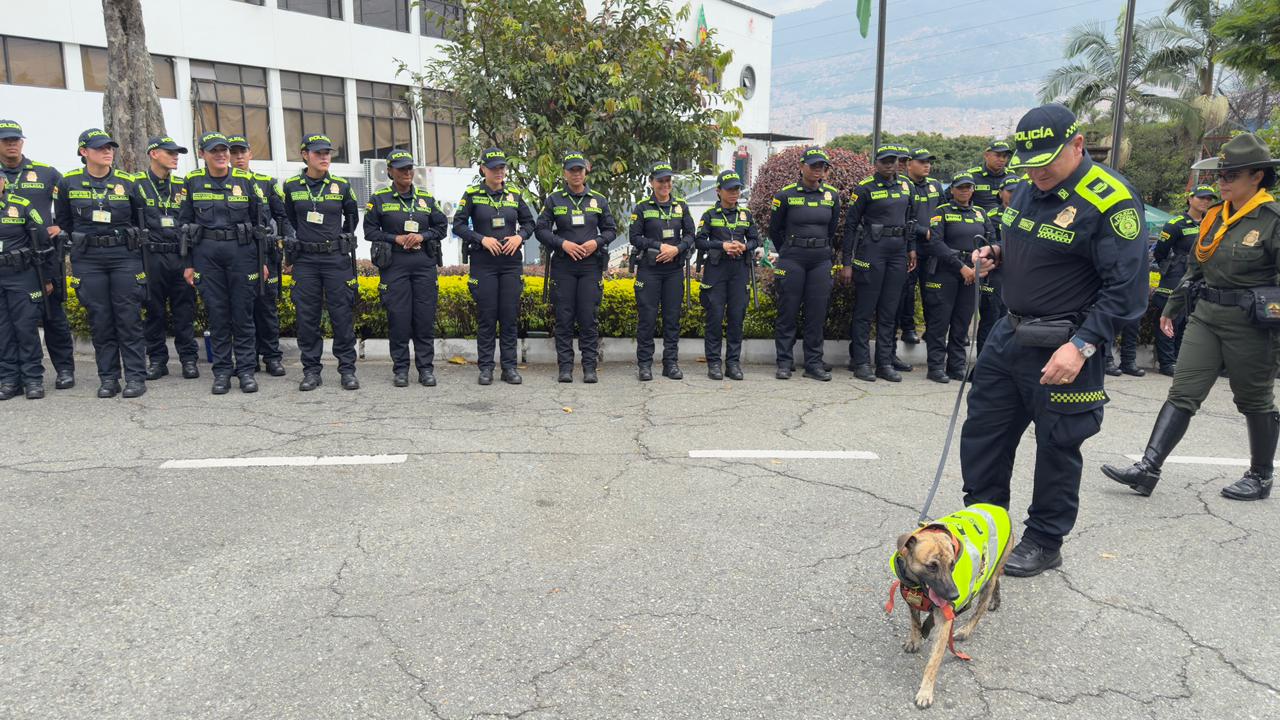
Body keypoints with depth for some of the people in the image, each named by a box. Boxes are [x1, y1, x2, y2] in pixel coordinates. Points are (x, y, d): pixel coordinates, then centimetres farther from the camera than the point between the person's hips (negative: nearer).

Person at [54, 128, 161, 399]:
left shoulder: (128, 182, 2)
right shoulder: (68, 183, 4)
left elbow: (147, 219, 10)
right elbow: (62, 222, 16)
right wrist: (83, 242, 15)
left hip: (125, 256, -1)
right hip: (88, 260, 1)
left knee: (129, 318, -2)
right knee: (99, 320, 4)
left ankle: (136, 377, 2)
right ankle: (108, 378, 11)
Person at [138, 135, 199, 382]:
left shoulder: (182, 185, 12)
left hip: (180, 257, 2)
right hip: (151, 257, -2)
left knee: (184, 310, 3)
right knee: (154, 310, 5)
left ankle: (189, 359, 10)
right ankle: (157, 360, 14)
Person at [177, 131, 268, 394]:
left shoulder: (246, 180, 4)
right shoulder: (192, 181, 6)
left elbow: (261, 221, 7)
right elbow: (185, 223, 10)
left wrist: (262, 261, 5)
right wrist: (188, 263, 6)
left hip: (242, 251, -1)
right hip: (206, 254, 1)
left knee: (243, 312, 1)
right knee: (216, 313, 3)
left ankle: (246, 370, 9)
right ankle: (222, 371, 11)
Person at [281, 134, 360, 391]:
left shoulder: (342, 186, 3)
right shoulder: (291, 187, 4)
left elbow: (353, 217, 18)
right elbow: (289, 221, 19)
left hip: (337, 259, -1)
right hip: (305, 261, 1)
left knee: (343, 315, 0)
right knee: (307, 317, 3)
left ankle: (347, 370, 8)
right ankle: (311, 370, 13)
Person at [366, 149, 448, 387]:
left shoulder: (426, 198, 12)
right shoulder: (379, 199, 6)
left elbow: (442, 227, 13)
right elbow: (369, 230, 4)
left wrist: (423, 236, -5)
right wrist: (396, 238, -9)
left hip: (424, 263, 2)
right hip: (394, 264, -2)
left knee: (425, 316, 0)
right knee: (398, 317, -2)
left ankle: (426, 368, 9)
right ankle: (400, 369, 9)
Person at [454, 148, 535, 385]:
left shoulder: (515, 193, 8)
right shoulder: (472, 194, 1)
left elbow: (529, 222, 15)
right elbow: (458, 225, 0)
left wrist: (520, 236, -6)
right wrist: (482, 239, -13)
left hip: (511, 262, 2)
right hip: (483, 263, -2)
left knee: (510, 316, 3)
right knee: (486, 317, 1)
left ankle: (510, 367, 11)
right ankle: (486, 368, 10)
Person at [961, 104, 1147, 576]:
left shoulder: (1110, 200, -17)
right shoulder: (1029, 190, 8)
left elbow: (1126, 289, -19)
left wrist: (1082, 346, -24)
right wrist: (996, 254, 4)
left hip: (1062, 350, -8)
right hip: (1009, 335, 8)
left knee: (1057, 448, 7)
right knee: (982, 432, 14)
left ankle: (1044, 543, 24)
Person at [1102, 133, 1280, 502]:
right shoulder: (1214, 217, 9)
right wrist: (1171, 309, 22)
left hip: (1250, 323, -5)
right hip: (1205, 316, 6)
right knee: (1182, 394, -1)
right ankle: (1147, 468, -6)